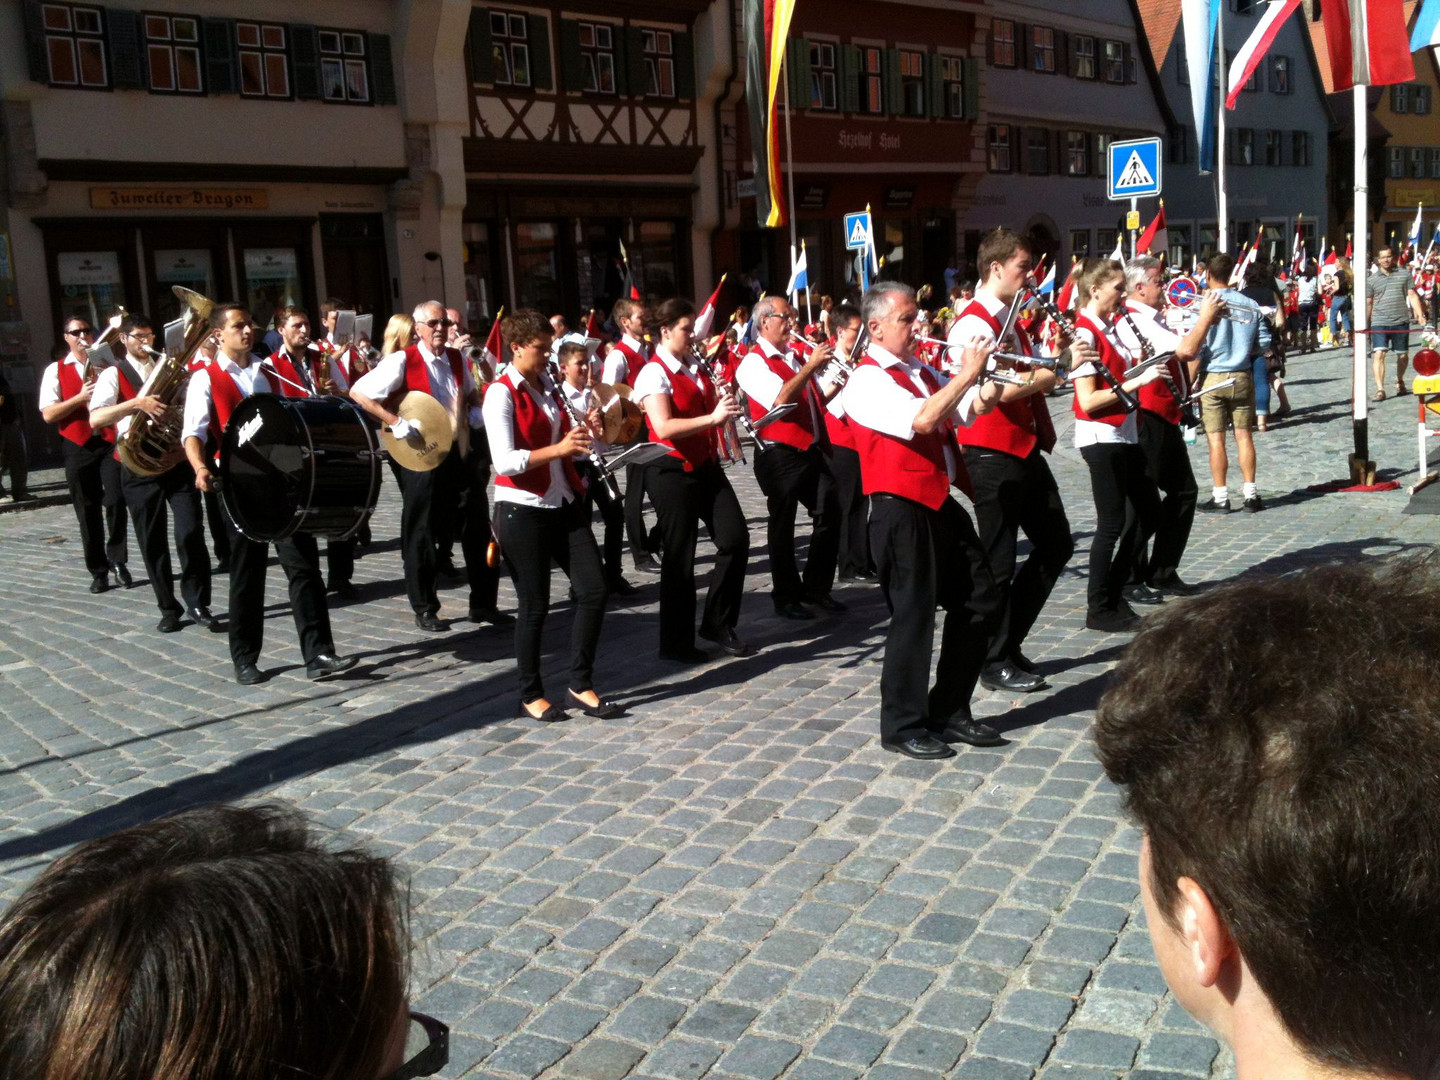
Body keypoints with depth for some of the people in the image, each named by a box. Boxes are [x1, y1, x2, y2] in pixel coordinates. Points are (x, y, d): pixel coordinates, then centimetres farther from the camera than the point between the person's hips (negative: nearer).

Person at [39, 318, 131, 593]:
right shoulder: (55, 371, 5)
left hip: (111, 442, 0)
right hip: (78, 447, 1)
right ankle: (98, 570, 15)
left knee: (115, 502, -10)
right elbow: (48, 414, -3)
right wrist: (80, 397, -15)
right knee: (88, 512, 5)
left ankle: (117, 559, 9)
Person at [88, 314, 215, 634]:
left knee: (191, 534, -7)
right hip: (139, 467, -1)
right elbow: (95, 419, -13)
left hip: (177, 460, 1)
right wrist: (137, 403, -25)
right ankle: (168, 608, 16)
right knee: (152, 541, 5)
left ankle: (198, 604, 2)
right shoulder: (113, 374, 3)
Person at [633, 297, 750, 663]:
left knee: (735, 538, 1)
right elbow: (664, 428, -26)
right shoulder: (654, 373, -13)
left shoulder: (697, 368, 12)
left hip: (705, 465, 7)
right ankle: (676, 643, 12)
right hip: (672, 471, -7)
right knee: (679, 556, -1)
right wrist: (712, 417, -33)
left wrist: (725, 407, -5)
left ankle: (718, 622, 17)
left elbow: (712, 410, 18)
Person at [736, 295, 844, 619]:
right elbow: (781, 399, -23)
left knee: (831, 515, 6)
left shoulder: (796, 356, 15)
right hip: (780, 456, -7)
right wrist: (811, 366, -23)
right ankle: (786, 597, 14)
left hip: (813, 451, 7)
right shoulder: (753, 363, -8)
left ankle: (817, 587, 19)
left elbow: (815, 400, 22)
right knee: (782, 528, 3)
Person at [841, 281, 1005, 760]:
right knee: (913, 616, -2)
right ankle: (903, 727, 11)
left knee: (977, 602, 12)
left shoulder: (921, 370, 16)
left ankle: (951, 711, 24)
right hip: (901, 509, -9)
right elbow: (923, 419, -24)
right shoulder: (867, 380, -11)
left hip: (941, 503, 9)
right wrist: (966, 373, -17)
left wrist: (991, 382, -6)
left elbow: (971, 408, 12)